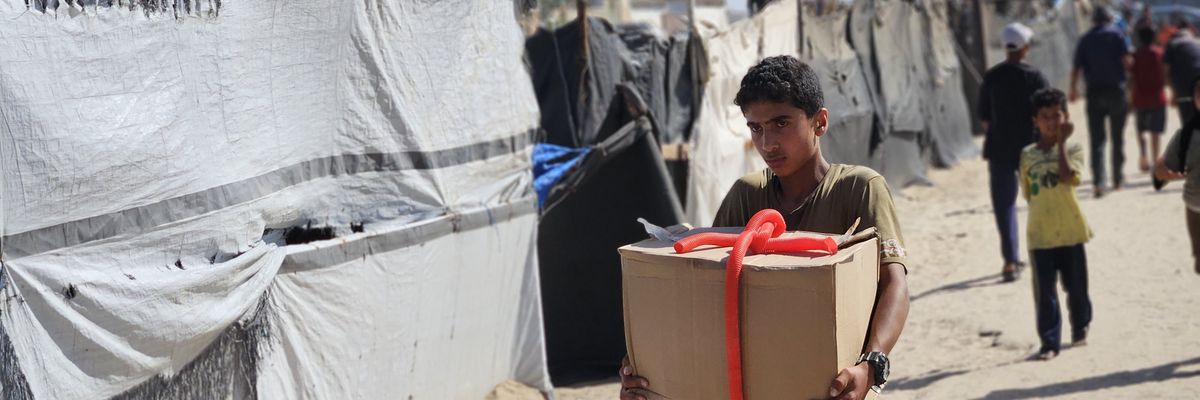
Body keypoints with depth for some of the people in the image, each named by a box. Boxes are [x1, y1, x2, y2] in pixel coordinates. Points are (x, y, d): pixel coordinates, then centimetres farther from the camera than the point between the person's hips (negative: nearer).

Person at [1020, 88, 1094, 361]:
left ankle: (1080, 328, 35)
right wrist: (1042, 212, 2)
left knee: (1076, 287, 13)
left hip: (1070, 230, -1)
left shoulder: (1072, 149, -2)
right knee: (1044, 291, -3)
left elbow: (1068, 176, -22)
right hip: (1040, 234, 1)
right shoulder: (1027, 155, 5)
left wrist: (1061, 141, -17)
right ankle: (1049, 342, 2)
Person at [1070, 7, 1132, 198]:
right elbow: (1126, 60, -13)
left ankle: (1098, 182, -14)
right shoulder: (1117, 35, -1)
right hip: (1116, 90, -1)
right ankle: (1117, 179, 19)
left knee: (1097, 140, -1)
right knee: (1117, 138, 13)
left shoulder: (1085, 39, 5)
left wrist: (1073, 89, 18)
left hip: (1094, 92, 1)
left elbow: (1076, 68, 3)